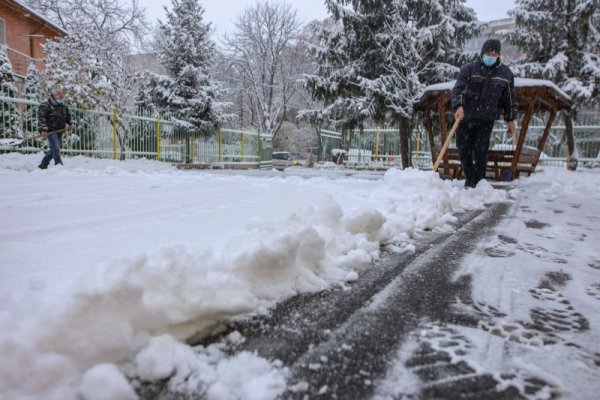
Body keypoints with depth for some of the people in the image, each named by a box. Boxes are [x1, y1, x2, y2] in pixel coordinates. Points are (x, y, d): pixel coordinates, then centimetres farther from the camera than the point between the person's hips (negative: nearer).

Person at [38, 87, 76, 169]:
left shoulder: (63, 107, 14)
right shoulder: (45, 106, -7)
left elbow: (68, 116, 23)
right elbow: (41, 118, -12)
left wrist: (71, 123, 2)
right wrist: (43, 129, -21)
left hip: (60, 132, 7)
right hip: (51, 131, -7)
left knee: (53, 150, 15)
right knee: (56, 149, -16)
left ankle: (42, 165, 30)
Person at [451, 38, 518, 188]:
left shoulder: (506, 74, 5)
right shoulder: (469, 69, -3)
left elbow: (510, 99, 13)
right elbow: (458, 89, -14)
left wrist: (511, 119, 13)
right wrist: (458, 106, -32)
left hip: (486, 120, 0)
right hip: (465, 118, 0)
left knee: (481, 151, -7)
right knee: (464, 150, 6)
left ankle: (479, 182, 5)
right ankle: (469, 179, 25)